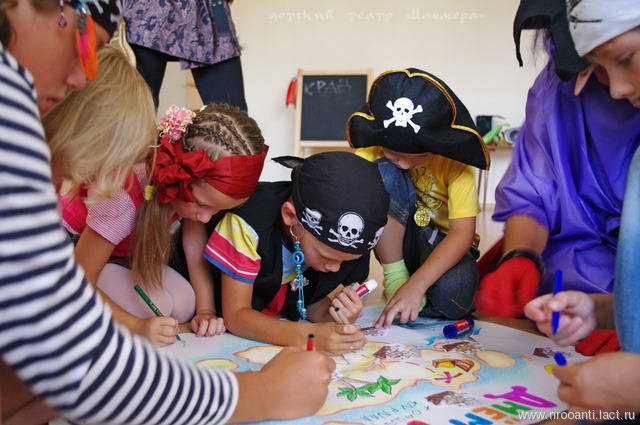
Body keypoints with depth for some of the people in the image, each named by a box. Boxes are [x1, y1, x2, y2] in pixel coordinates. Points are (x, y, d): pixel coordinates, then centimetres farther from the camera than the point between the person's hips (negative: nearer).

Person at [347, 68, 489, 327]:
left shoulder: (453, 157, -18)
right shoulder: (373, 149, -15)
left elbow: (463, 231, -24)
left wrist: (416, 284, -36)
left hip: (444, 242, -1)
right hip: (395, 240, 1)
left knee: (451, 297, -36)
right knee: (383, 173, -27)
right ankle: (395, 275, -18)